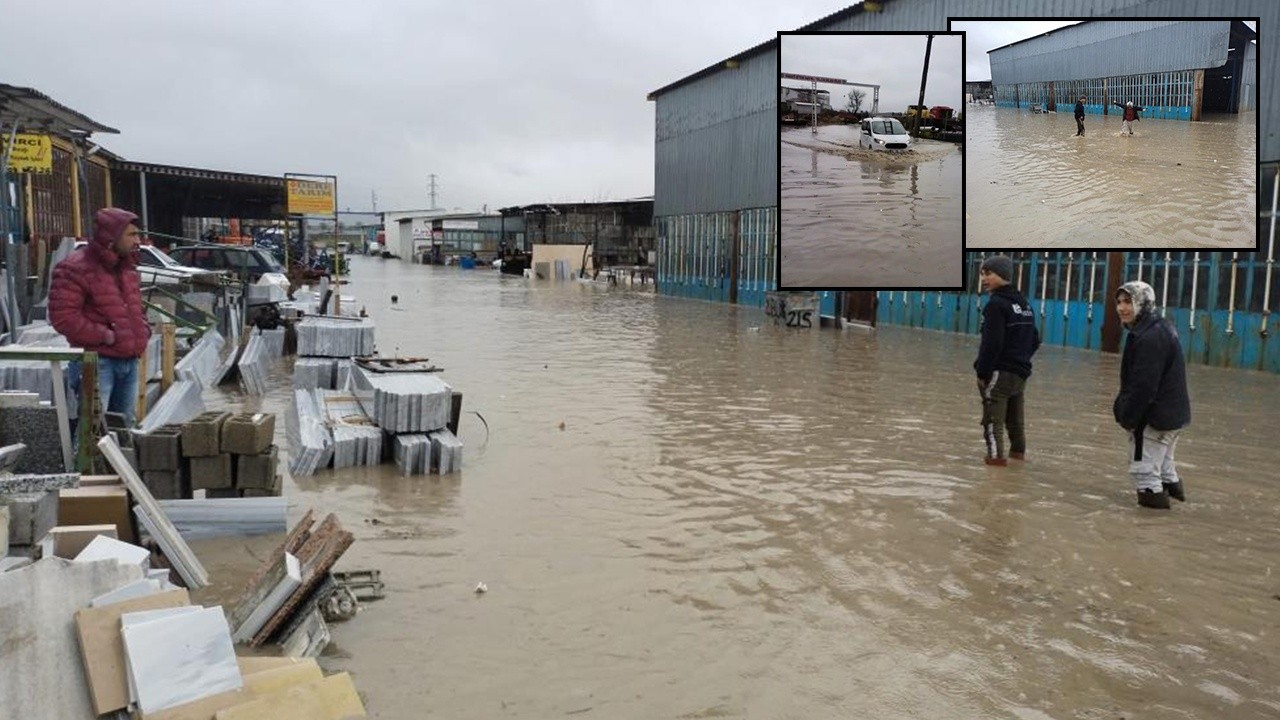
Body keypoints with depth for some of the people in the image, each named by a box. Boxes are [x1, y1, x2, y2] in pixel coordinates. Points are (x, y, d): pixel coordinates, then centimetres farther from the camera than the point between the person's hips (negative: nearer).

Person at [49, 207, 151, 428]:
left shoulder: (128, 268, 15)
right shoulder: (75, 269, -12)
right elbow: (63, 316, -18)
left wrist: (143, 330, 8)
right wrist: (104, 335, -18)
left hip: (130, 360, 8)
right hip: (97, 362, -8)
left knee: (124, 426, 15)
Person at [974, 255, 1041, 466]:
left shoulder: (996, 304, -14)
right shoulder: (1025, 304, 14)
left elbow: (991, 344, -20)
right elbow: (1034, 341, 19)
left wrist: (982, 372, -15)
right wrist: (1022, 360, 19)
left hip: (1000, 372, -9)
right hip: (1021, 373, 9)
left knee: (993, 418, -6)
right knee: (1015, 417, 19)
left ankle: (995, 455, -10)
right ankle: (1018, 450, 29)